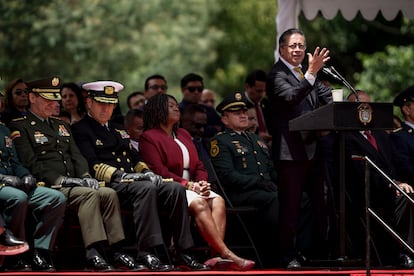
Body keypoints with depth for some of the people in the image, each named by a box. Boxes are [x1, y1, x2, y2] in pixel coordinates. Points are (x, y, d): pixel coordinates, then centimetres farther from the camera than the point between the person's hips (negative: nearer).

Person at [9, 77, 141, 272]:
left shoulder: (61, 126, 28)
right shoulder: (20, 127, 2)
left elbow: (76, 155, 20)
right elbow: (30, 164, -8)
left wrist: (85, 177, -2)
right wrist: (60, 180, -16)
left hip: (72, 184, 7)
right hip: (48, 187, -7)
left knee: (109, 194, -20)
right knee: (89, 195, -32)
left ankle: (117, 252, -25)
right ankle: (93, 254, -40)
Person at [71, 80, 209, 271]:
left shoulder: (118, 130, 30)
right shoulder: (81, 130, 3)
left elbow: (136, 158, 27)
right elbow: (92, 165, -10)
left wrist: (147, 172, 4)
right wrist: (120, 175, -20)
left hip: (133, 180, 8)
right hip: (110, 184, -8)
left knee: (175, 189, -17)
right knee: (146, 189, -37)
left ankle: (183, 253, -20)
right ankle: (146, 253, -39)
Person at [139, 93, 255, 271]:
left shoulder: (184, 134, 26)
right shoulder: (149, 137, 1)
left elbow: (198, 166, 21)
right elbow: (158, 171, -10)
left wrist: (202, 183, -3)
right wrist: (188, 184, -17)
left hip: (193, 187, 7)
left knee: (218, 201, -23)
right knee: (199, 204, -34)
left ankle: (217, 254, -41)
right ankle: (227, 254, -41)